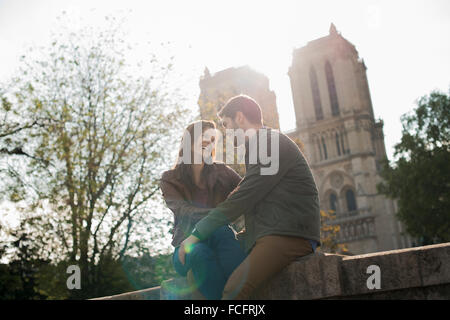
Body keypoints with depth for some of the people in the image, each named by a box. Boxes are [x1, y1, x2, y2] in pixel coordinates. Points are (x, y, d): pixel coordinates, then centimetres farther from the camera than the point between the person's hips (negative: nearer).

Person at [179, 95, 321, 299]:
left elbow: (242, 199, -12)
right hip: (269, 236, 9)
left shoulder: (273, 143, -4)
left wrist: (197, 234, -8)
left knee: (234, 288, -28)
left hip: (290, 236, -9)